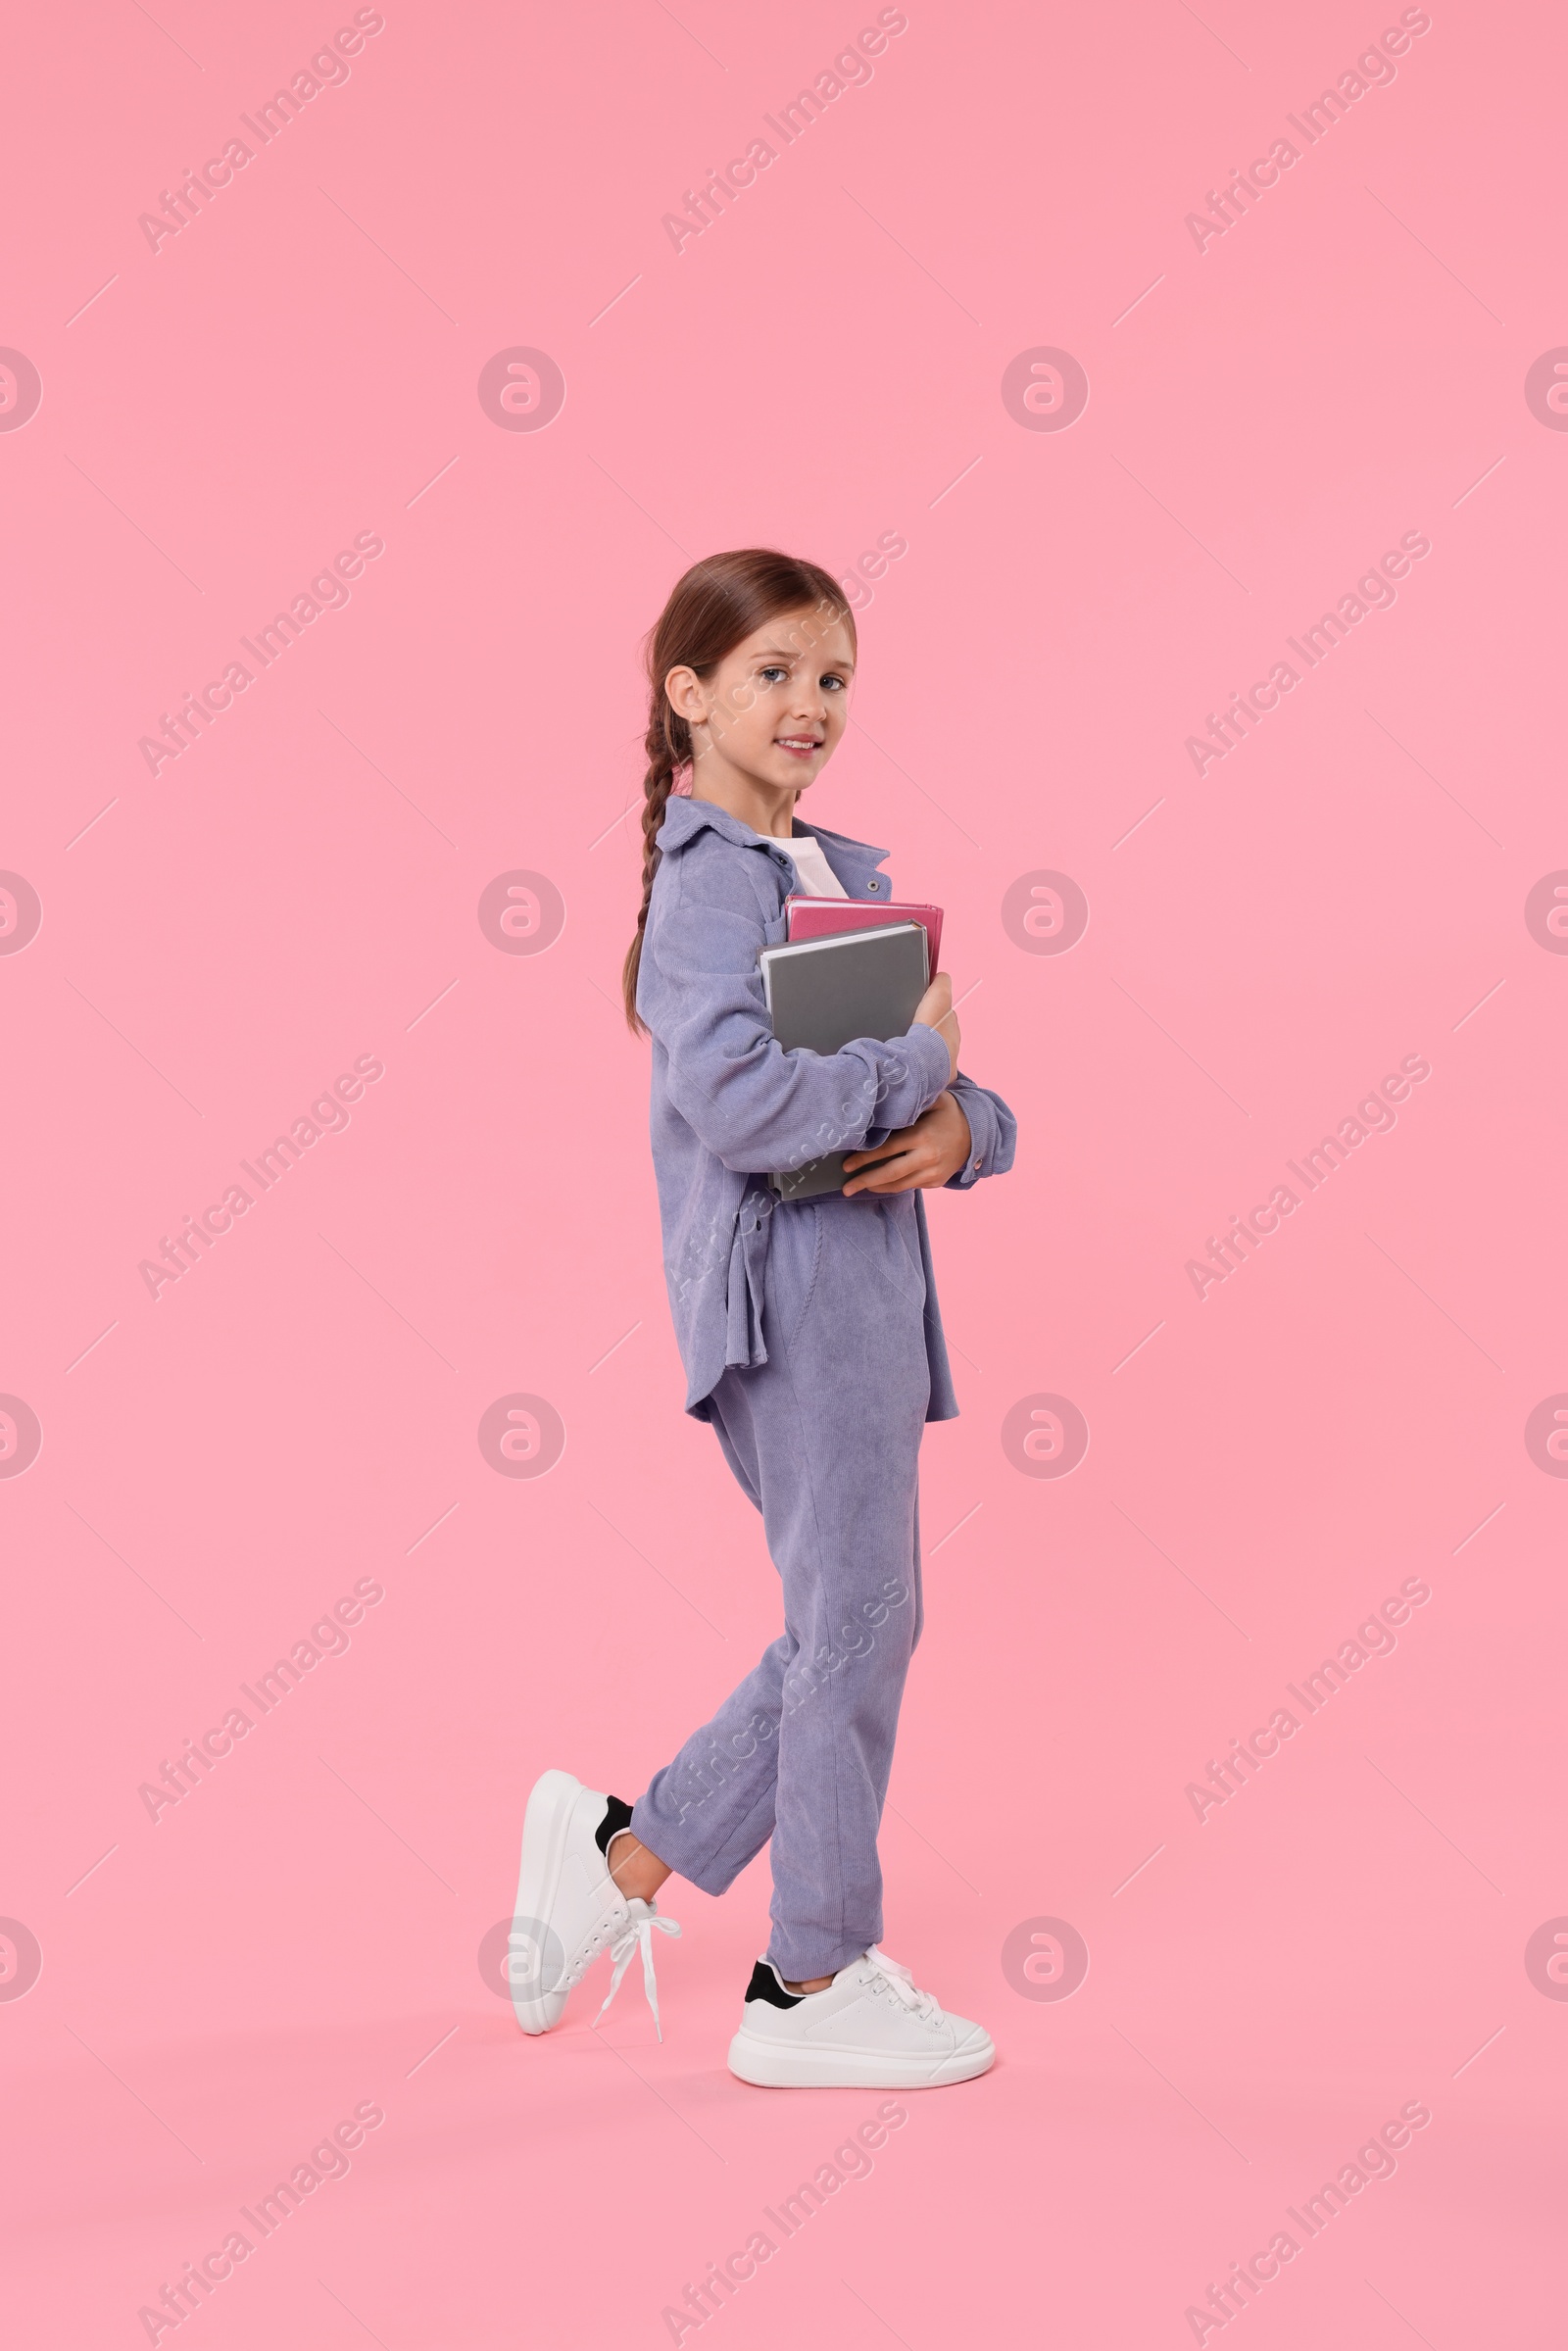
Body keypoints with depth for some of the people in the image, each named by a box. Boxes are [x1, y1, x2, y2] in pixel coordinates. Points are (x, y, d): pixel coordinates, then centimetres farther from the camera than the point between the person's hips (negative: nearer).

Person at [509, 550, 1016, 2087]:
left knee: (850, 1627, 15)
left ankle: (624, 1855, 28)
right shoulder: (710, 881, -11)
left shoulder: (853, 876, 17)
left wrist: (958, 1127, -7)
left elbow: (936, 1079, 16)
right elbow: (737, 1096, -27)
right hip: (785, 1285, -9)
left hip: (868, 1283, 9)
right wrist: (911, 1066, -14)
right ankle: (816, 1986, 15)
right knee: (858, 1623, 0)